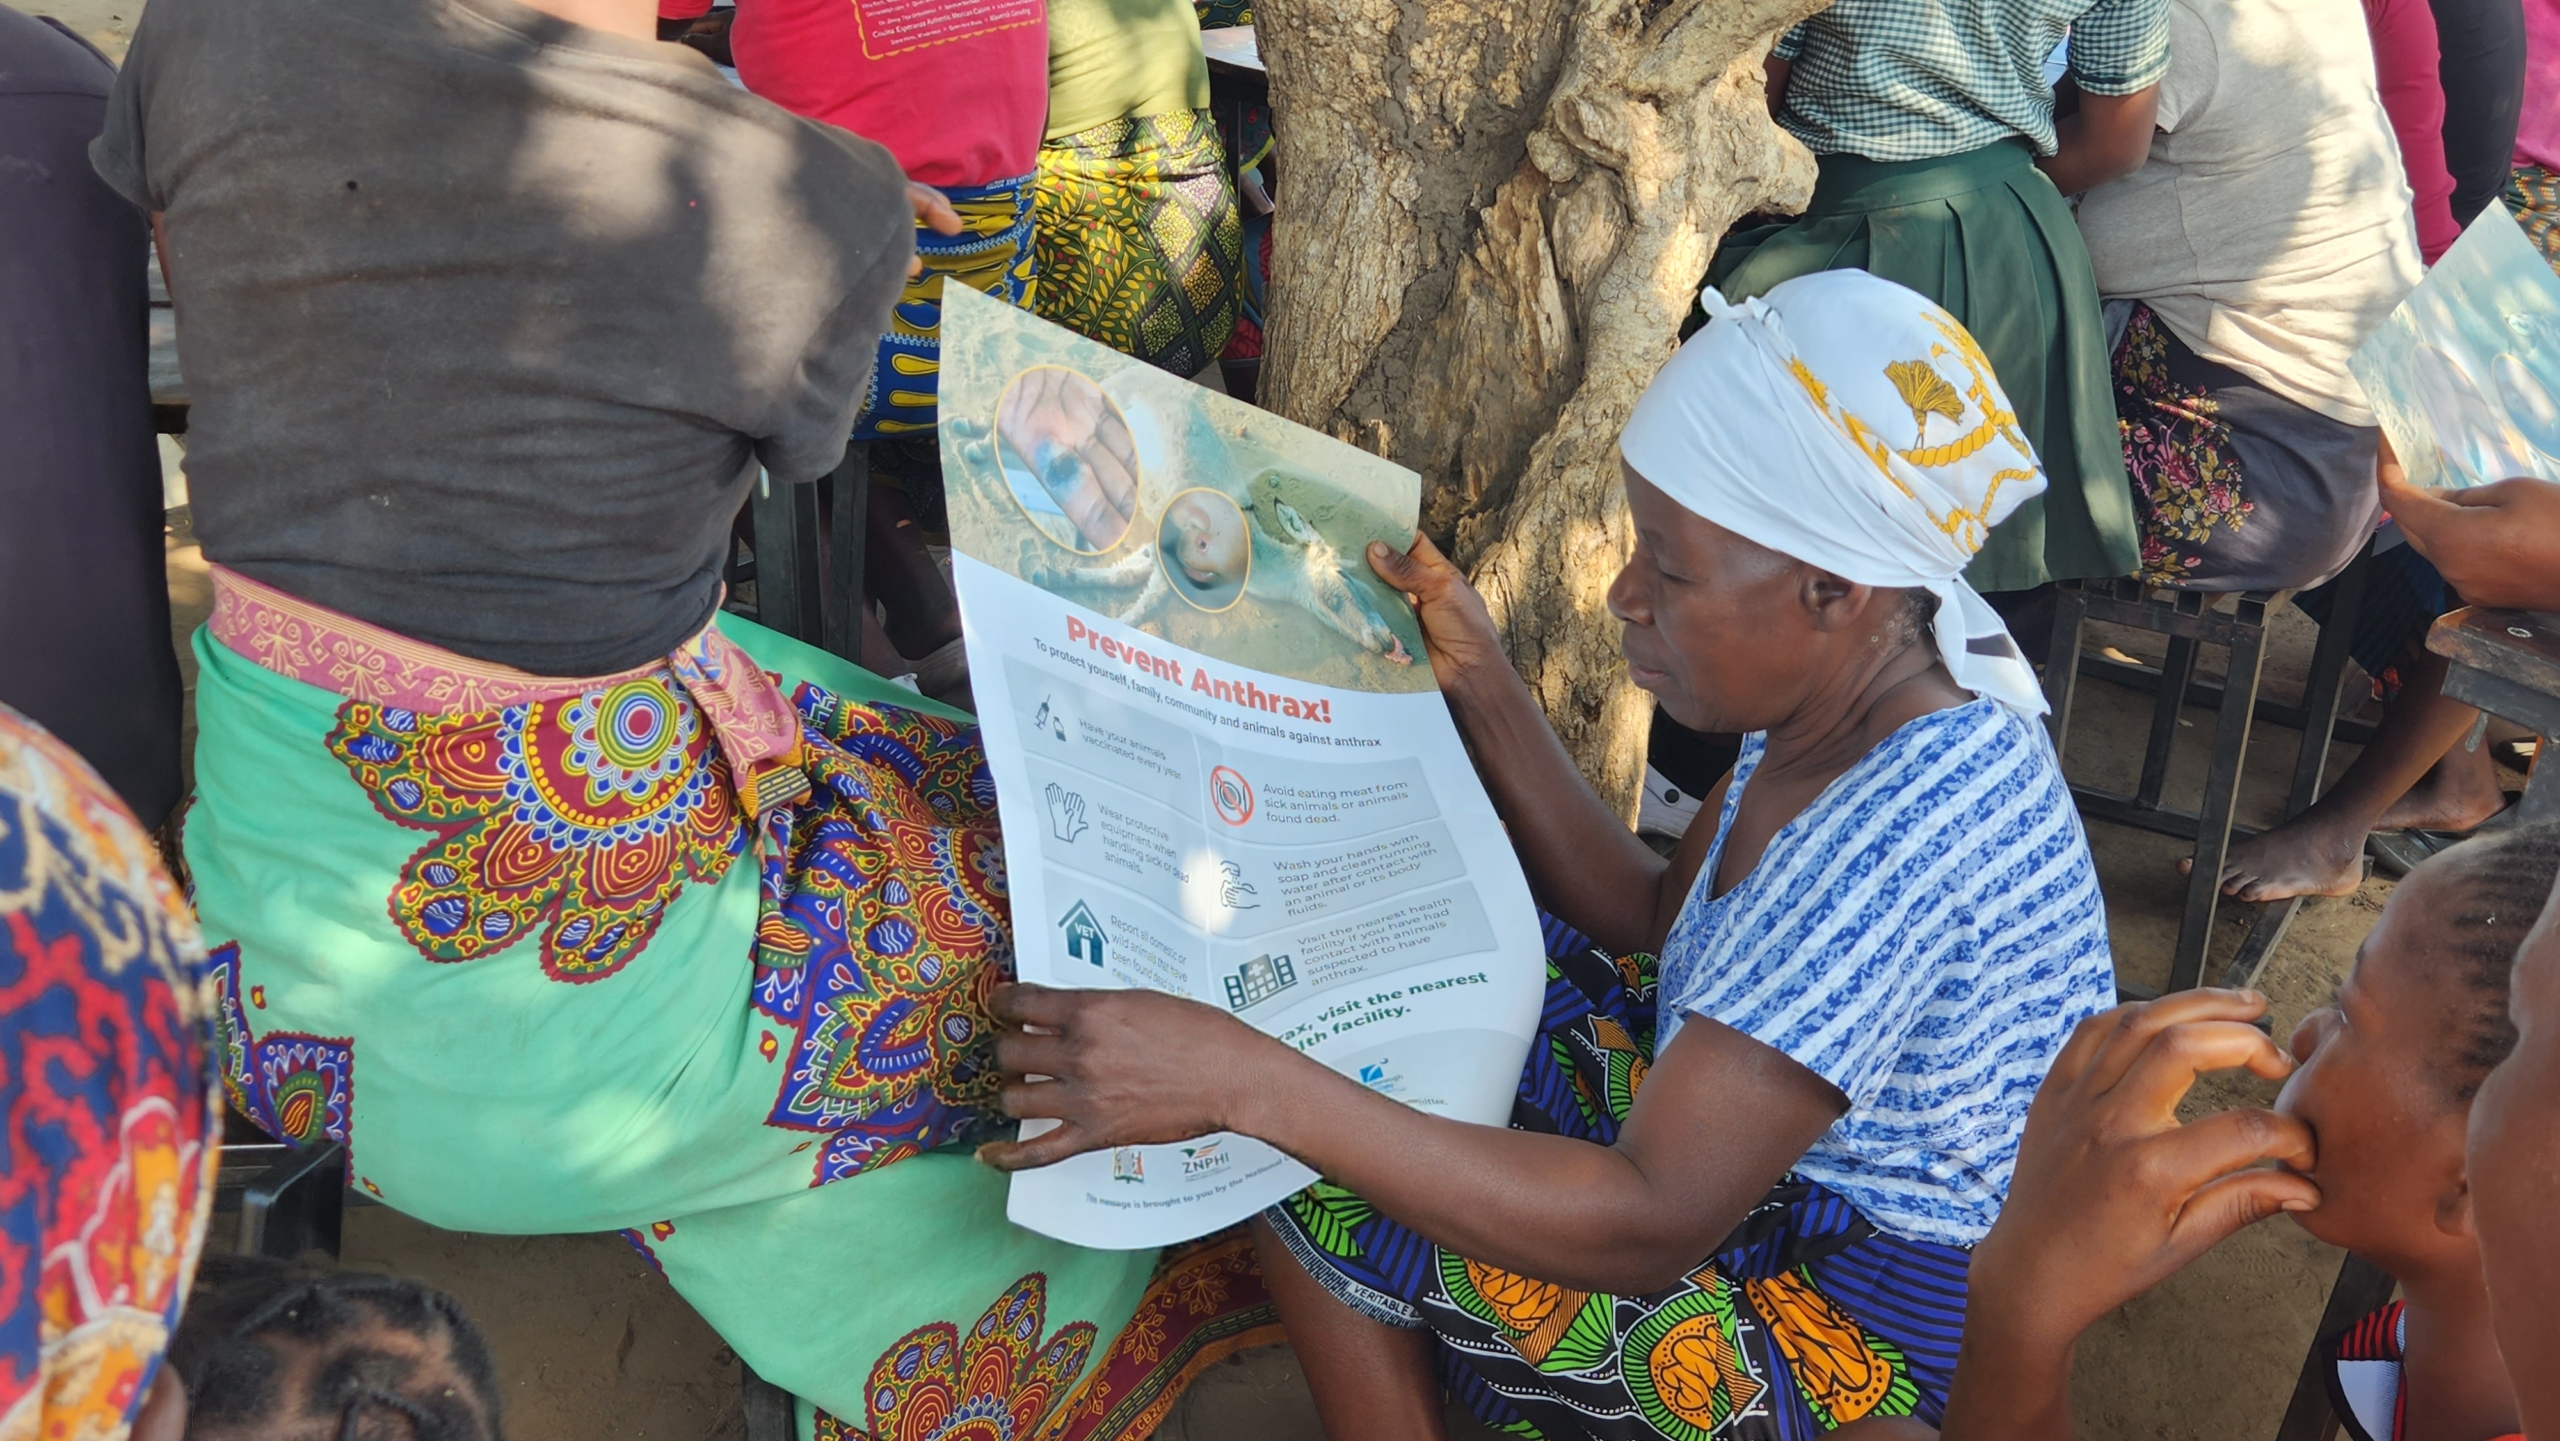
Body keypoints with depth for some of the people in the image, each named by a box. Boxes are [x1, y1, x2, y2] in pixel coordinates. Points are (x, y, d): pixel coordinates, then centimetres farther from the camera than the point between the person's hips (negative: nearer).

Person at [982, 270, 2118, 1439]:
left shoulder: (1904, 833, -34)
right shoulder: (1867, 683, -7)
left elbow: (1648, 1229, -35)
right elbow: (1655, 918, 5)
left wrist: (1245, 1080, -42)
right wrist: (1477, 680, -3)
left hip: (1868, 1334, -9)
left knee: (1321, 1202, -13)